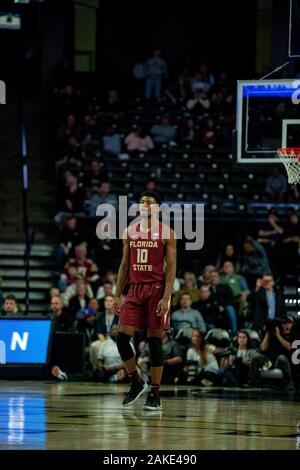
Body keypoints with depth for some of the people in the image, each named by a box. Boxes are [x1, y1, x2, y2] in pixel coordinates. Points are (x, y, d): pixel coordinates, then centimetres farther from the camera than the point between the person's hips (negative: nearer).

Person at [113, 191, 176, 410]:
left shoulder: (166, 232, -3)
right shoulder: (130, 232, 11)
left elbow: (172, 268, -6)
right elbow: (124, 265, 15)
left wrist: (166, 298, -16)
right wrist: (118, 295, 8)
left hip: (156, 289, -4)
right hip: (135, 289, 4)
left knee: (155, 341, -3)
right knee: (122, 337, -5)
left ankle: (155, 394, 3)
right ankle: (137, 383, 13)